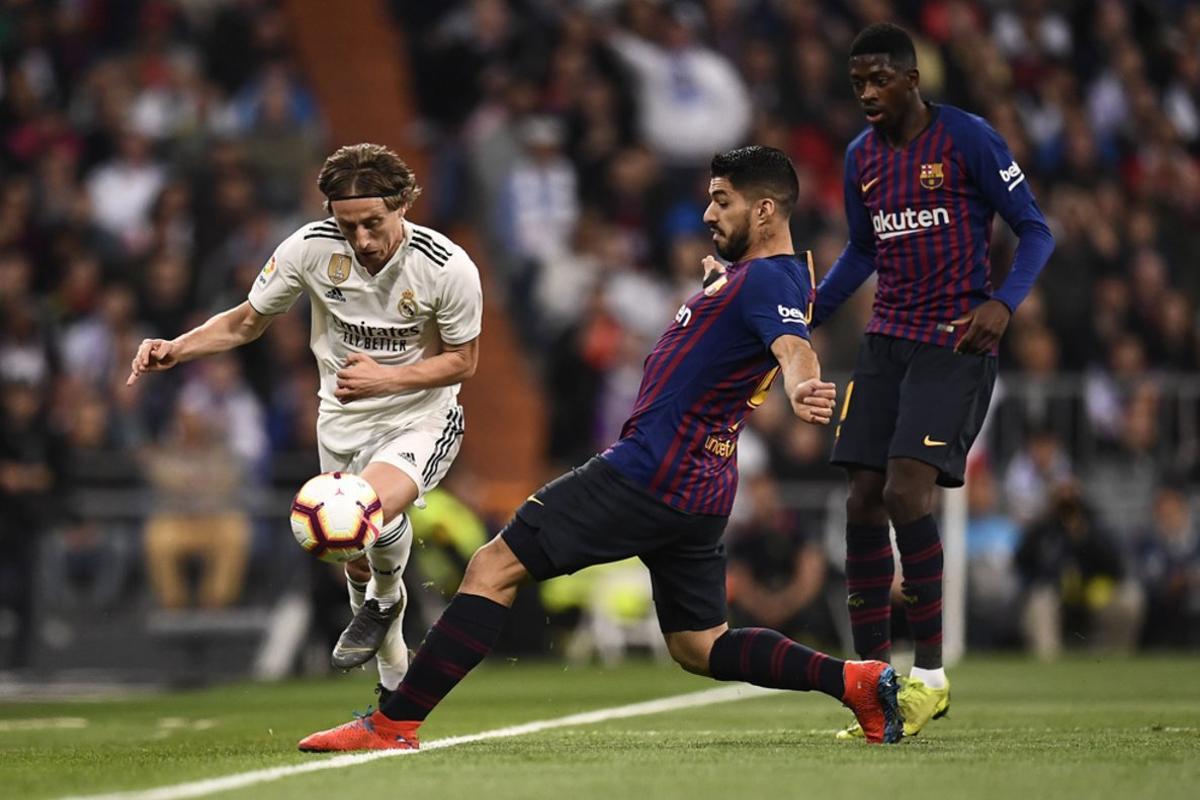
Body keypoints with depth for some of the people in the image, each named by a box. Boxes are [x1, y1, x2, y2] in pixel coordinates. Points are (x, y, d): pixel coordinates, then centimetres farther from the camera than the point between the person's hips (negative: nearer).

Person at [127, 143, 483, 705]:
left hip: (422, 419, -4)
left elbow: (462, 361, -8)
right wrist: (175, 349, -16)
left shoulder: (448, 268, -21)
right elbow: (246, 322, 0)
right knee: (357, 562, 10)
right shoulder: (310, 248, -15)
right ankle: (395, 681, 37)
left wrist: (386, 378, -23)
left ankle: (386, 598, -1)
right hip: (342, 421, 4)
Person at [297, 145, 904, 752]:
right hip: (701, 491, 10)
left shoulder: (765, 280, -15)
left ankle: (394, 724, -11)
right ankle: (856, 680, 6)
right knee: (700, 648, 18)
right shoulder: (757, 274, 15)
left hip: (649, 471, -10)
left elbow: (794, 347, -38)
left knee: (494, 567, -8)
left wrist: (802, 390, -56)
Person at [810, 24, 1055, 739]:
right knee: (864, 500, -3)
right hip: (887, 342, 6)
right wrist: (806, 317, 15)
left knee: (907, 490, -19)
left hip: (956, 344, -6)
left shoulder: (968, 139, -8)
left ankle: (932, 675, -10)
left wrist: (1004, 303, -22)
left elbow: (1037, 232, -7)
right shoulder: (863, 157, 10)